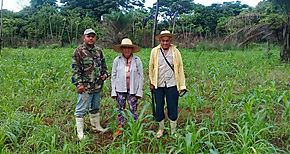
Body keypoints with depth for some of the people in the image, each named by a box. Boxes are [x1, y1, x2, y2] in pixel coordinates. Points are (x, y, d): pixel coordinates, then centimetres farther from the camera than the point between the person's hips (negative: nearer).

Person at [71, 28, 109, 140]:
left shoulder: (98, 50, 11)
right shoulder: (79, 51, -9)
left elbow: (103, 64, 22)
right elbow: (76, 69, -12)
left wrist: (104, 74, 3)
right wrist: (79, 83, -19)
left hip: (97, 86, 7)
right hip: (85, 86, -7)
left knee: (95, 107, 21)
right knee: (81, 109, 0)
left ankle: (96, 126, 37)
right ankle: (80, 132, 10)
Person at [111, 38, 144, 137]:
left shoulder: (137, 60, -2)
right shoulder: (117, 60, 1)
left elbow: (140, 76, 1)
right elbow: (113, 76, 4)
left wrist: (140, 91, -3)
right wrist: (113, 90, 1)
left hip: (133, 90, -1)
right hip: (120, 89, 1)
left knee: (133, 110, 4)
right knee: (120, 109, 10)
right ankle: (120, 128, 24)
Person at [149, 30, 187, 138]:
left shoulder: (175, 52, -1)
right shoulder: (154, 51, 0)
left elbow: (180, 68, 0)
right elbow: (151, 67, 6)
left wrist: (182, 85, -3)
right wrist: (151, 82, 6)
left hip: (172, 85, -1)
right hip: (158, 85, 1)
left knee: (173, 108, 6)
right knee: (159, 108, 11)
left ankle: (173, 131, 24)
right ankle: (161, 129, 31)